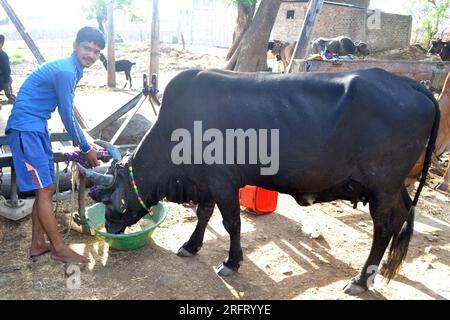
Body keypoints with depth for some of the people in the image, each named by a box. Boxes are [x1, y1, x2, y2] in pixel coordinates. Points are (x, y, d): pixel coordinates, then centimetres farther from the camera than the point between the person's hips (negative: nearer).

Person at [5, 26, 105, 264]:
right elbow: (67, 117, -15)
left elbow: (69, 112, 17)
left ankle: (37, 244, 21)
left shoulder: (73, 70, 12)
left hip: (38, 128, 10)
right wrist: (86, 150, -5)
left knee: (47, 188, 10)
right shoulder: (65, 72, -18)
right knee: (44, 190, -6)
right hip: (25, 128, -10)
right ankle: (59, 249, 3)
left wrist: (87, 145, 17)